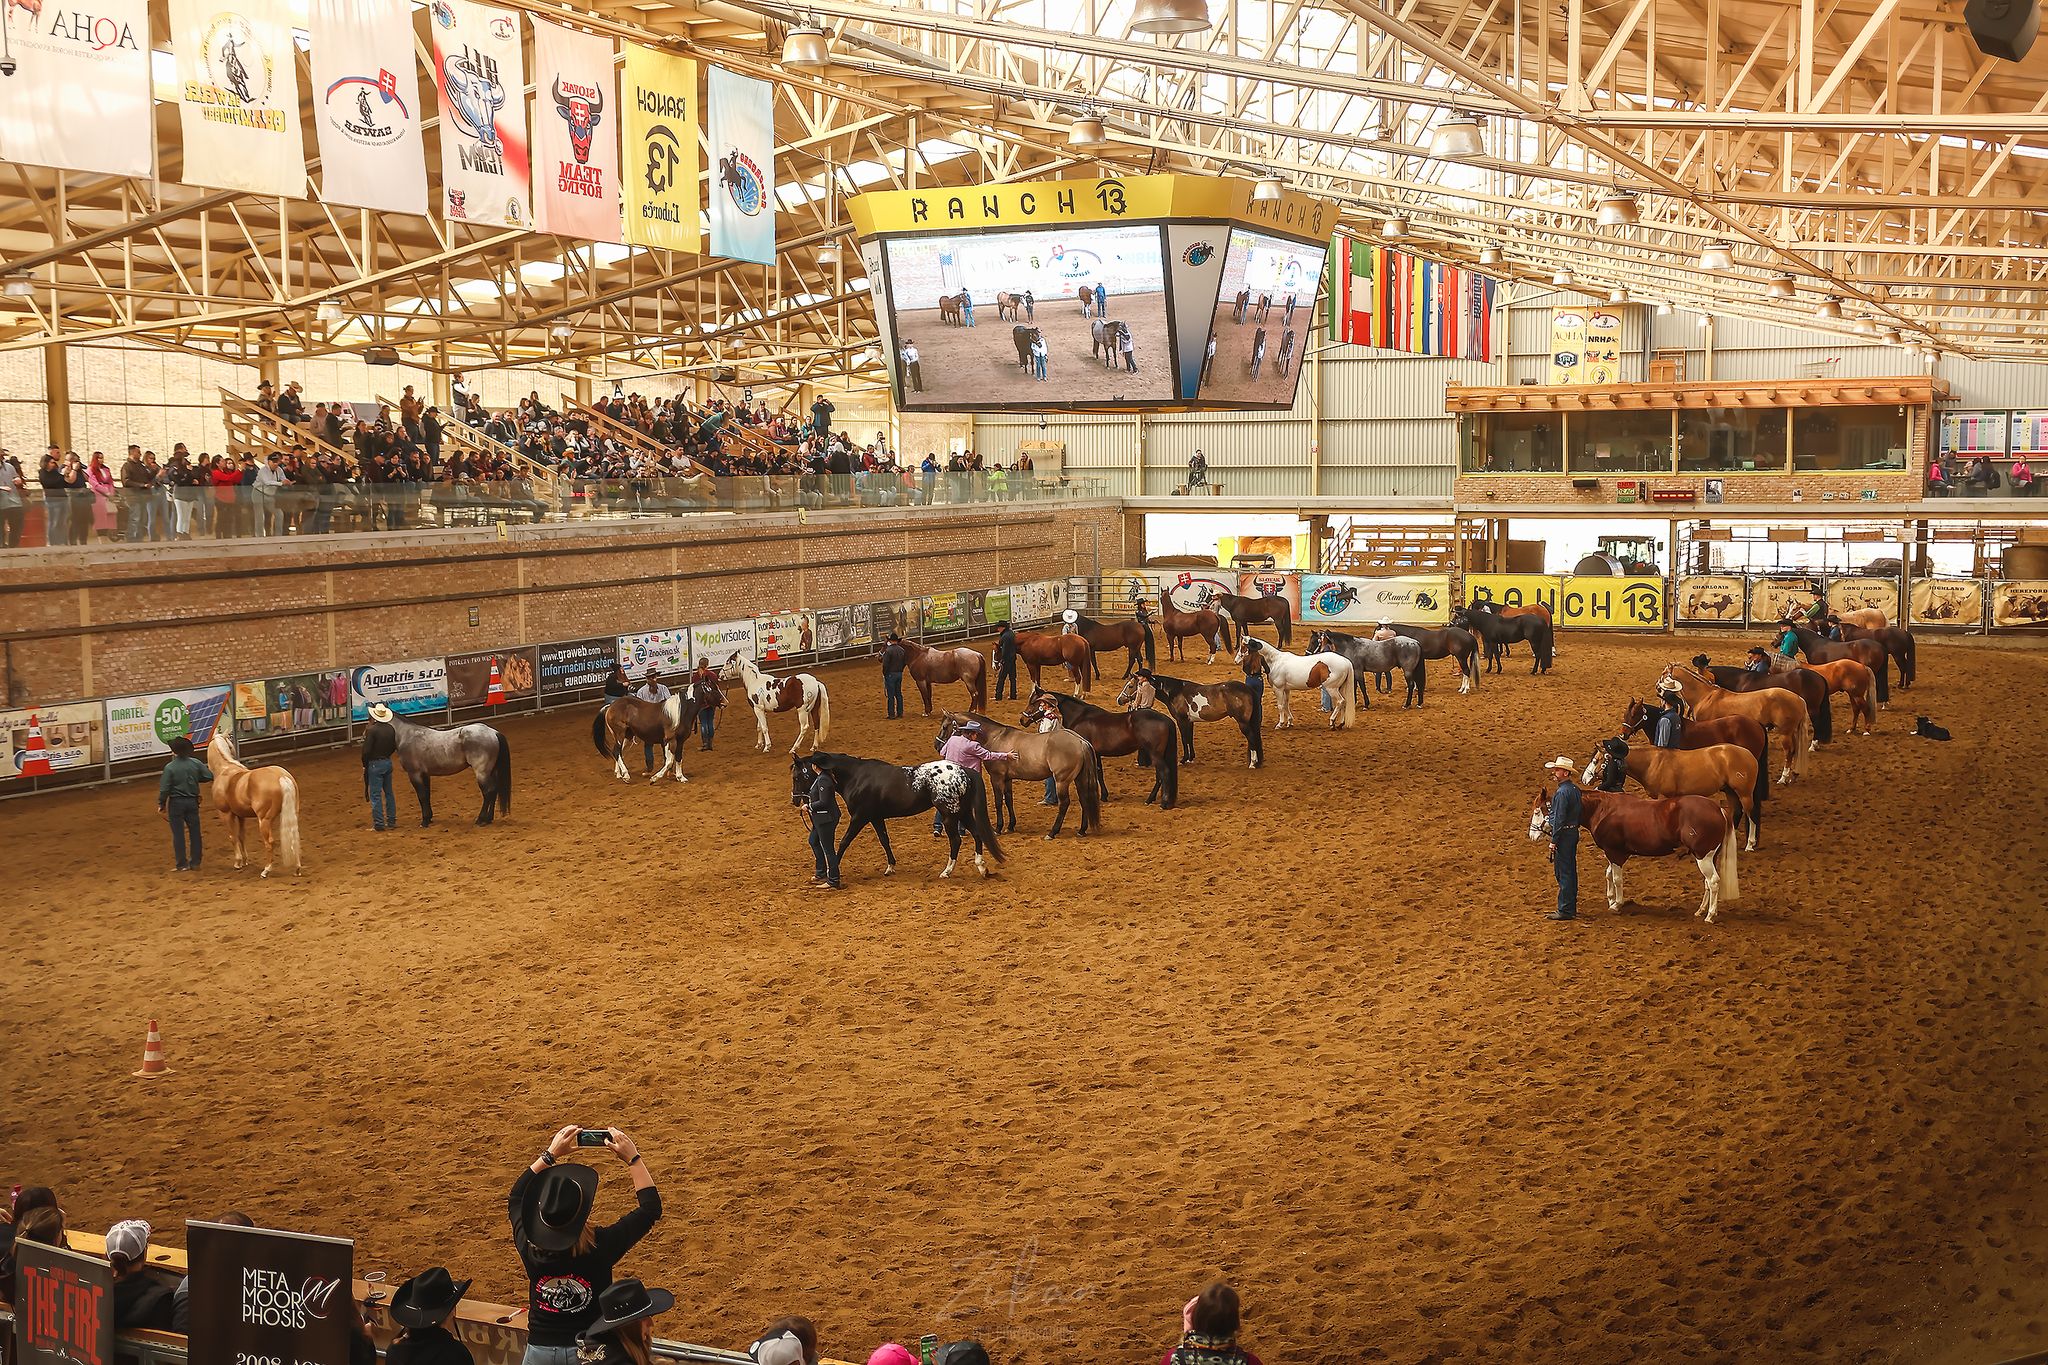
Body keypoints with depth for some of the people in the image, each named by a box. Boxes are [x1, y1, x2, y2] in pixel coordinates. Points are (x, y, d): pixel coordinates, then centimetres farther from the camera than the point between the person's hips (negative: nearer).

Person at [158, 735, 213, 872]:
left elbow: (164, 789, -14)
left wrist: (161, 804, -1)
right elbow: (209, 776, 2)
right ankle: (195, 863, 16)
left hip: (176, 803, -4)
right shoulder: (195, 763, -5)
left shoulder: (170, 767, -16)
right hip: (192, 801, 4)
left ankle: (182, 864, 9)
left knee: (178, 834, 6)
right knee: (194, 832, 12)